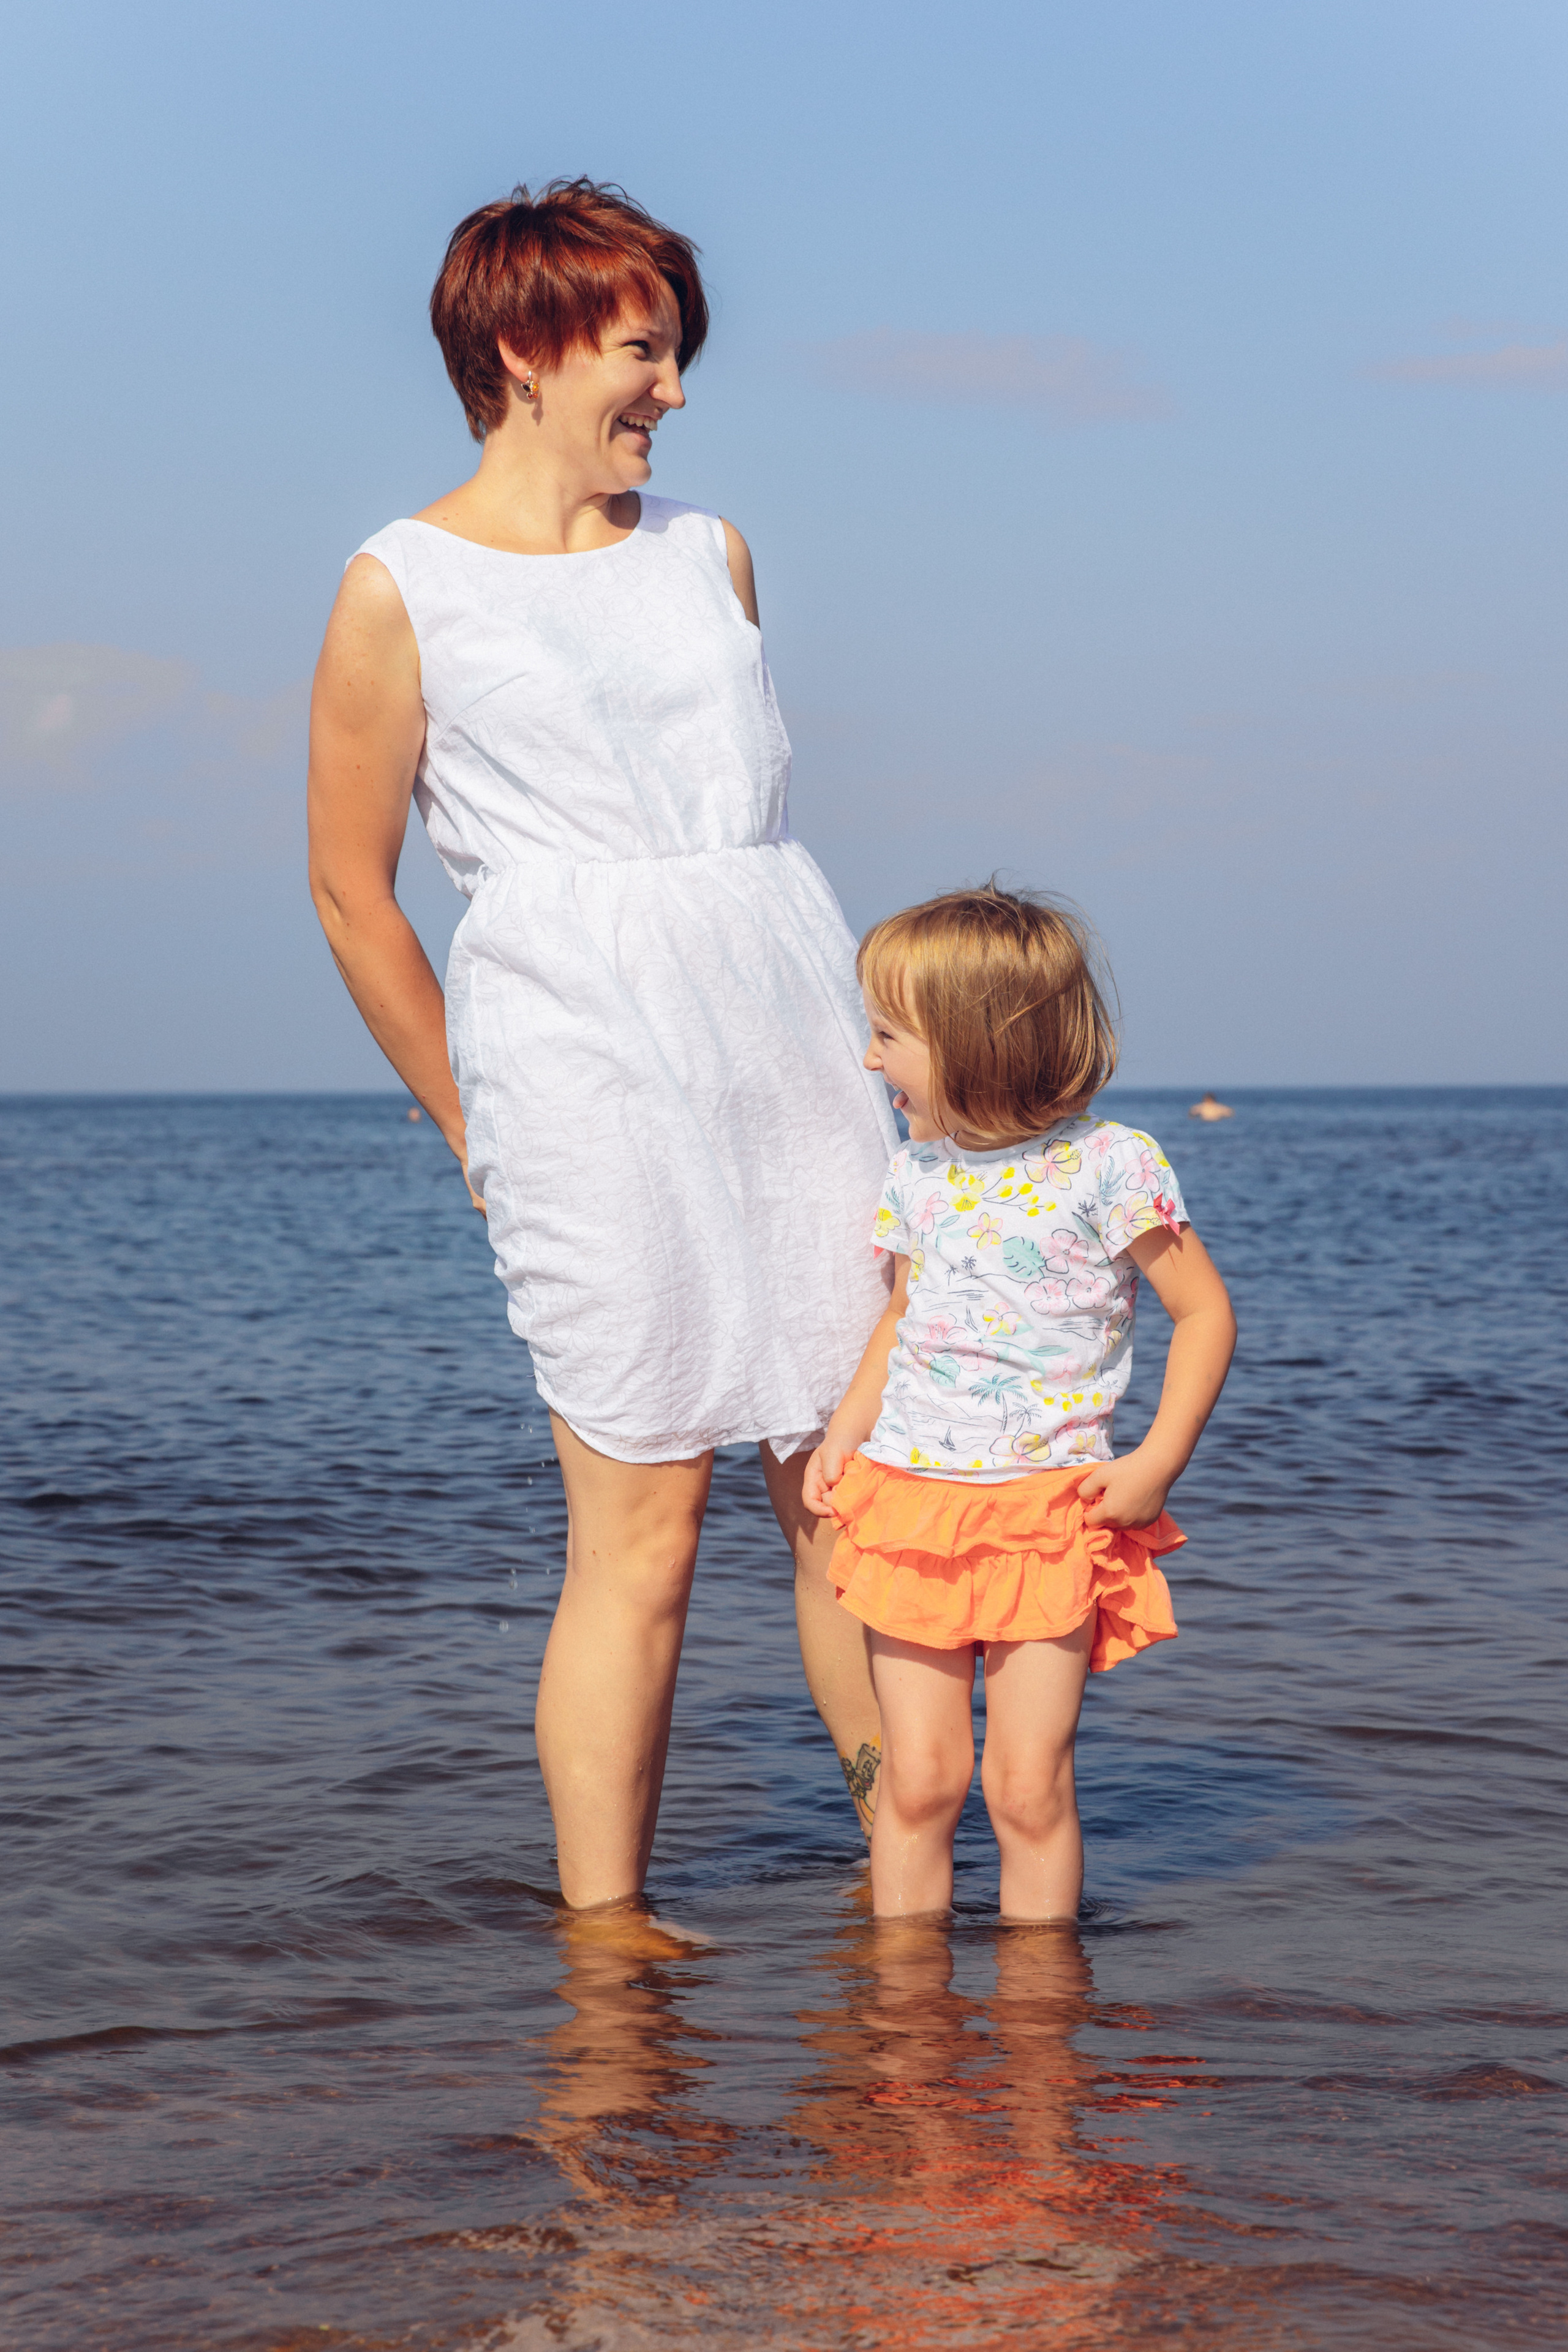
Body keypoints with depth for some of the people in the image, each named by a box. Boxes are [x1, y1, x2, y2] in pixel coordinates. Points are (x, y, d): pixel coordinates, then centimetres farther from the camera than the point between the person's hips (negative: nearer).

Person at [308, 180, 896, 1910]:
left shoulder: (709, 553, 17)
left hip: (793, 1036, 5)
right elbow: (350, 891, 6)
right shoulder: (401, 591, 2)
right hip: (584, 1066, -5)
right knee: (641, 1535, -6)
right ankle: (602, 1931, 5)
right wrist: (479, 1136, 10)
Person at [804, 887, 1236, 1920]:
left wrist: (1159, 1461, -10)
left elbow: (1205, 1311, -3)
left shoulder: (1110, 1166, -8)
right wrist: (845, 1432, 10)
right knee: (919, 1779, 3)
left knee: (1029, 1786, -4)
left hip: (1052, 1513, -4)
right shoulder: (918, 1172, 9)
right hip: (913, 1500, 4)